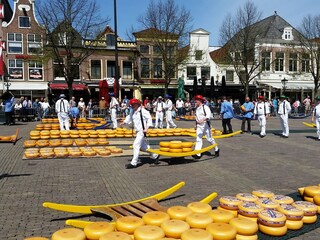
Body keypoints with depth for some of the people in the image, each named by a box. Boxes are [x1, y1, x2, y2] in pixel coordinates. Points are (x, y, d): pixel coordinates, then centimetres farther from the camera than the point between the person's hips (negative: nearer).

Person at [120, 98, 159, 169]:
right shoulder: (133, 112, 9)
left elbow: (149, 118, -15)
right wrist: (124, 122, 0)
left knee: (136, 145, -12)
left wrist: (146, 128, -19)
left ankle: (133, 163, -6)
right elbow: (129, 117, 18)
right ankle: (155, 155, 34)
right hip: (137, 131, 9)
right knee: (143, 146, 18)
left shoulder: (142, 111, -14)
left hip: (142, 131, -9)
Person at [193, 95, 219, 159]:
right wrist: (196, 124, 21)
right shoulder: (197, 108, 11)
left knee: (209, 138, 3)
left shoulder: (205, 107, -12)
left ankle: (216, 149, 27)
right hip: (199, 125, 6)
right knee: (198, 139, -2)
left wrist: (203, 120, -41)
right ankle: (198, 154, -3)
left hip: (206, 125, -6)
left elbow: (208, 115, -26)